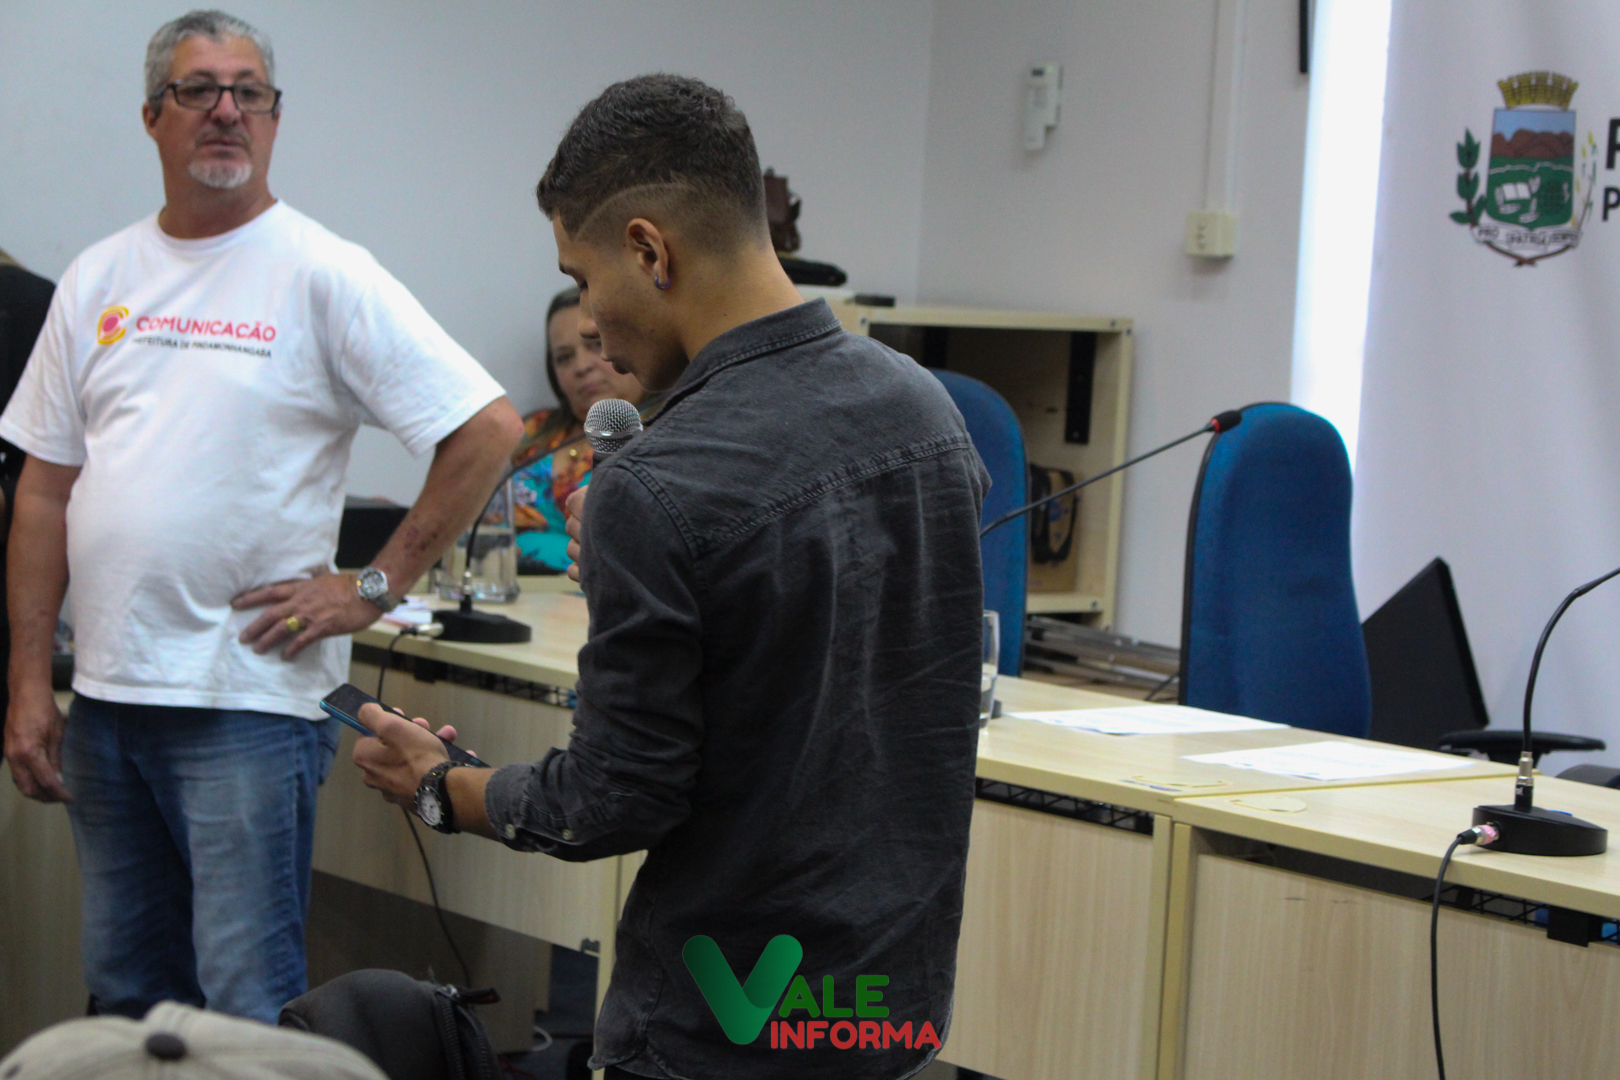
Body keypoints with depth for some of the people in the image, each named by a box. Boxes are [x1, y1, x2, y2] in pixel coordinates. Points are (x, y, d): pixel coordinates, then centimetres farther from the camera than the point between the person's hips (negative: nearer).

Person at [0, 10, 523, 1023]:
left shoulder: (323, 275, -6)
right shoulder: (98, 280, 10)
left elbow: (489, 428, -11)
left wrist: (374, 587, -10)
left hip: (249, 699, -6)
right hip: (105, 695, 6)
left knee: (248, 1005, -4)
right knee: (124, 994, 15)